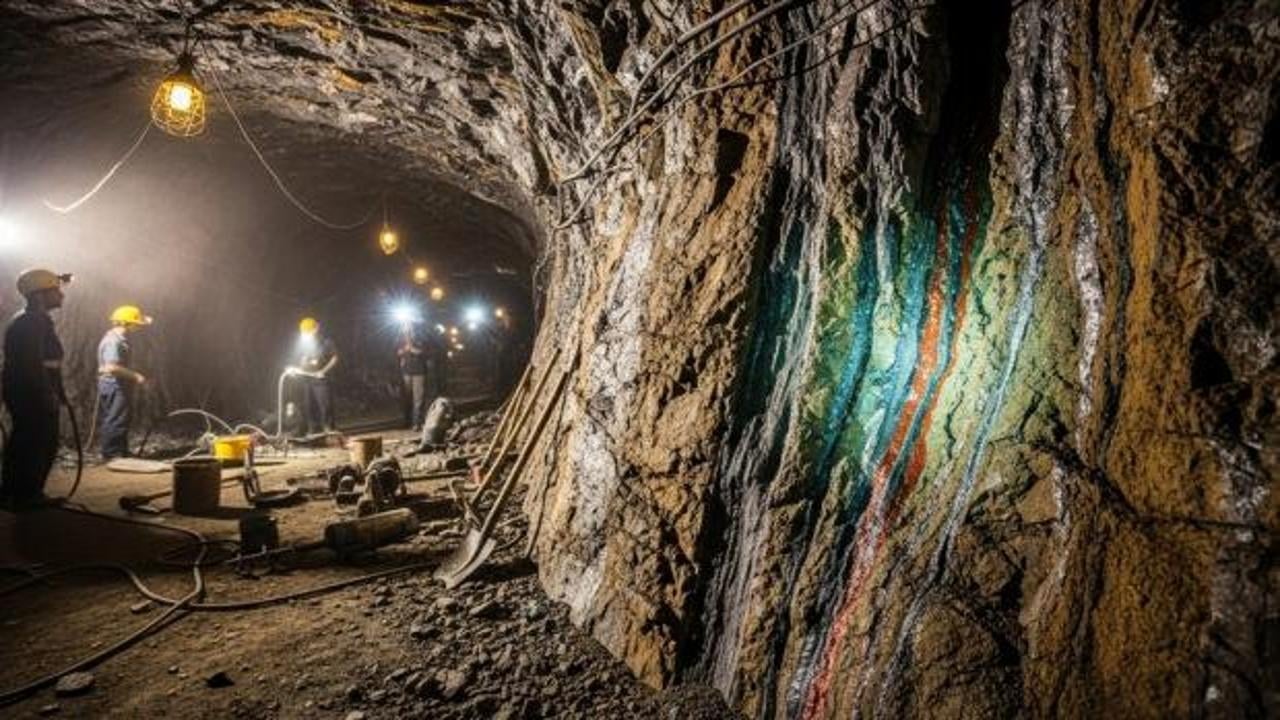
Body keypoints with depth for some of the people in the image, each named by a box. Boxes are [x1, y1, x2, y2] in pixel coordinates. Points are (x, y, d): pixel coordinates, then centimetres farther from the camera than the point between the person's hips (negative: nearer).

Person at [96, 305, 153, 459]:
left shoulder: (121, 339, 14)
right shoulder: (113, 341, -19)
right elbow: (112, 367, -27)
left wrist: (133, 377, 18)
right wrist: (135, 375, -22)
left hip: (120, 386, 11)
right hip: (114, 387, -11)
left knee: (121, 422, 16)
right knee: (115, 423, -6)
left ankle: (121, 454, 24)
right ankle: (112, 455, -1)